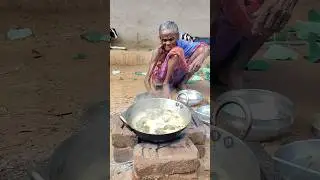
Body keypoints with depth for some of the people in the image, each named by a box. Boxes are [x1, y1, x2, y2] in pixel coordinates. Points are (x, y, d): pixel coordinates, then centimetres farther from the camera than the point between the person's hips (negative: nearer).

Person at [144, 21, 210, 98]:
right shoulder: (158, 51, -22)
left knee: (202, 49, -11)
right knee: (177, 51, -31)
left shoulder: (181, 44, -16)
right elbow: (147, 79, -24)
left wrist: (200, 58, -40)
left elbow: (206, 48, -18)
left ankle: (182, 82, -5)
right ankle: (166, 84, -14)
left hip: (177, 76, 4)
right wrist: (152, 92, -43)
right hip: (161, 78, -4)